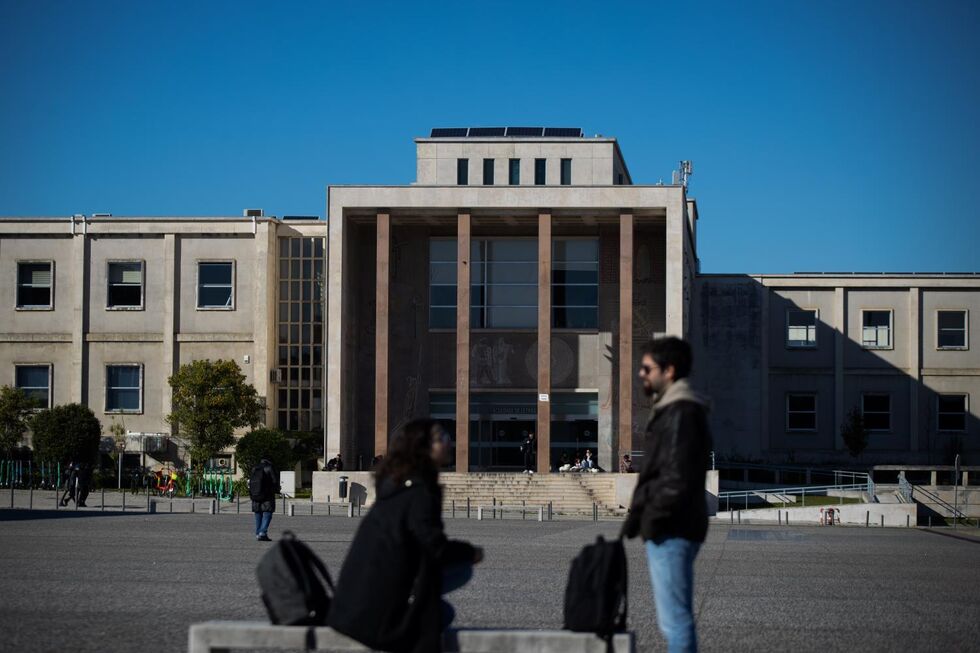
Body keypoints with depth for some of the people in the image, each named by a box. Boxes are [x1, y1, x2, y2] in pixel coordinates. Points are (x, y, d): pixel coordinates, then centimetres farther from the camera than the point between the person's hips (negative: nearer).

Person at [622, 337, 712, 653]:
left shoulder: (680, 413, -15)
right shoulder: (671, 408, 18)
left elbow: (676, 478, -22)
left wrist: (653, 518, -17)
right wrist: (638, 514, 17)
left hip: (670, 532, -11)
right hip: (671, 530, 11)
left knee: (675, 618, -9)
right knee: (677, 617, 15)